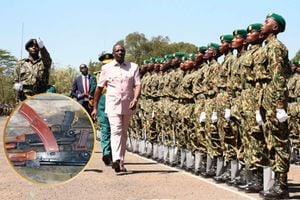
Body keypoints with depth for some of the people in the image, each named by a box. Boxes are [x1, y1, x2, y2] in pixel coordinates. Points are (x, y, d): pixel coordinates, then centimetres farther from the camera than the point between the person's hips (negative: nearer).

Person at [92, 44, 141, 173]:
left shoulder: (133, 67, 8)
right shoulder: (106, 68, 7)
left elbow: (137, 85, -2)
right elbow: (99, 88, 10)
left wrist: (135, 99, -21)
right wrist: (95, 107, 9)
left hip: (128, 106, 2)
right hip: (112, 105, -2)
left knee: (123, 133, 10)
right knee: (116, 131, -17)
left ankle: (121, 163, 18)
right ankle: (116, 160, -30)